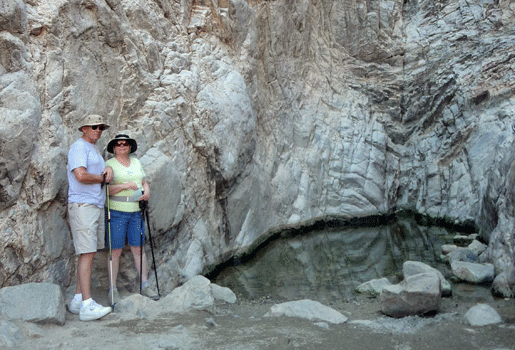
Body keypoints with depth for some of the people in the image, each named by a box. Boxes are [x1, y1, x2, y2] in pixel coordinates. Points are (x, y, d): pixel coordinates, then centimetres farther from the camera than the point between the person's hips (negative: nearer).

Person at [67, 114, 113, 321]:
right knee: (87, 253, -13)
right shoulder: (79, 147, -7)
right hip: (82, 205, -10)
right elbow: (81, 175, -21)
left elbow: (102, 173, 22)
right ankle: (87, 305, -14)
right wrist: (101, 178, -5)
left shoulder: (94, 149, 24)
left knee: (88, 253, 9)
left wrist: (108, 168, 0)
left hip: (96, 205, 10)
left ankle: (78, 300, 14)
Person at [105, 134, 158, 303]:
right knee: (115, 250, -2)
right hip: (117, 211, -4)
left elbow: (144, 182, 20)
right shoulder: (109, 164, -1)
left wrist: (147, 191, -1)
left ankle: (145, 286, 11)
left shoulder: (136, 162, 15)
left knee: (138, 248, 6)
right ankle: (113, 289, 6)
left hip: (136, 212, 4)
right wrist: (125, 185, -22)